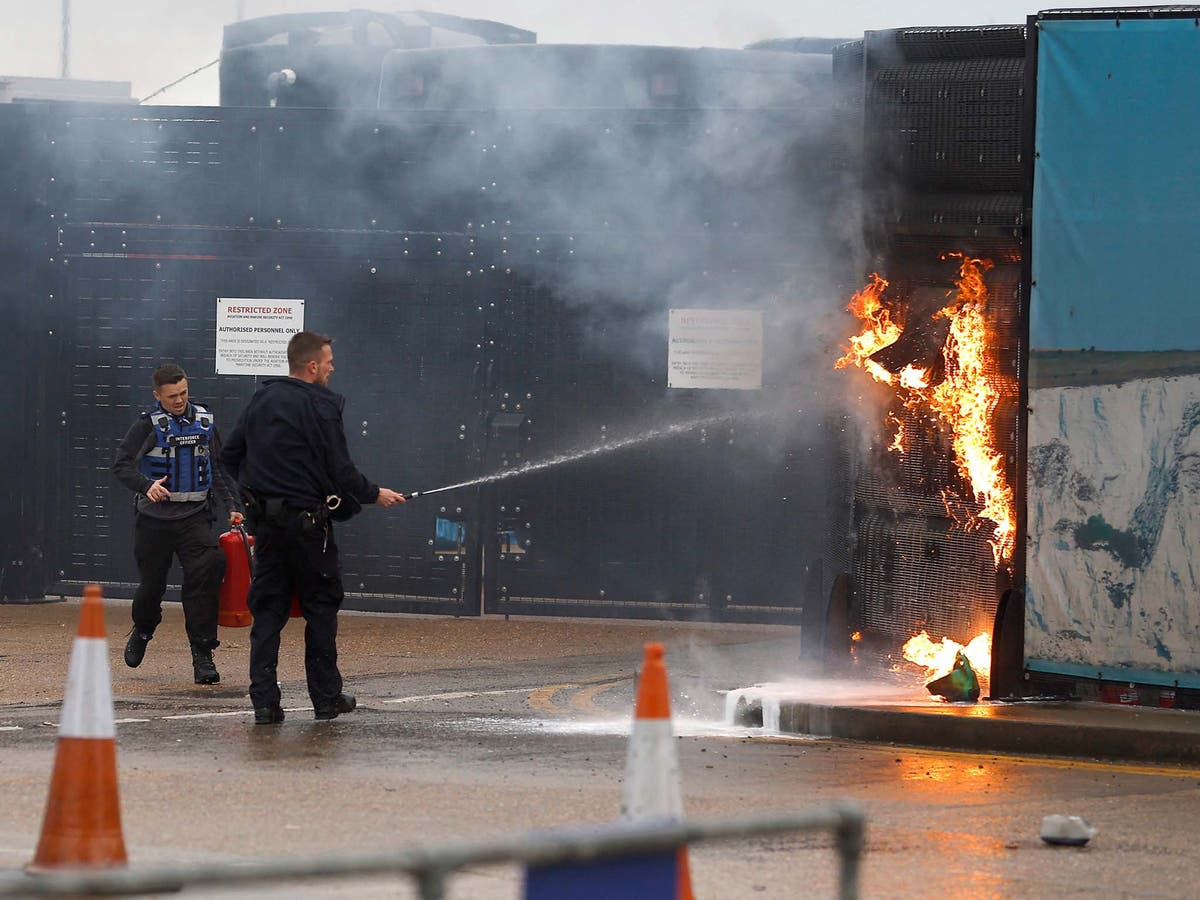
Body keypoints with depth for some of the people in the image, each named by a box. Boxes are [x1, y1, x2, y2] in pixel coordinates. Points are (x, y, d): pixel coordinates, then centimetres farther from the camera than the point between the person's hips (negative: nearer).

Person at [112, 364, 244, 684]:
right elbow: (121, 465, -12)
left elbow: (218, 471, 16)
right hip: (155, 518, -2)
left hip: (194, 517, 2)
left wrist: (232, 508, 6)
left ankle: (202, 654, -13)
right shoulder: (149, 424, -5)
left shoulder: (204, 421, 8)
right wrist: (146, 486, -30)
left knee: (205, 576, -17)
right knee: (152, 585, 7)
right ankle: (142, 631, 41)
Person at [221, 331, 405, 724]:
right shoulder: (321, 408, -13)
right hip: (306, 522, -6)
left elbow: (230, 453, 14)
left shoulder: (261, 399, 8)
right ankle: (326, 698, 13)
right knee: (321, 606, 8)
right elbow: (340, 470, -12)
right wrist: (375, 495, 3)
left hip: (264, 518, 6)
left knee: (266, 609, 6)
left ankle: (264, 701, -2)